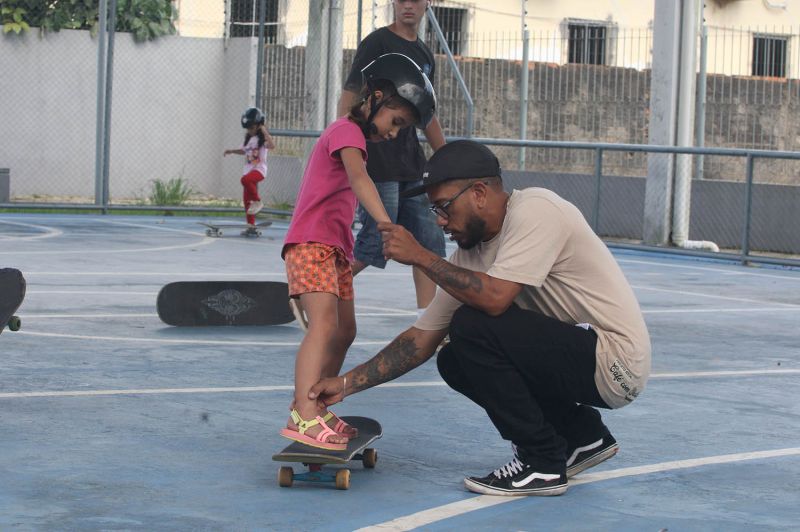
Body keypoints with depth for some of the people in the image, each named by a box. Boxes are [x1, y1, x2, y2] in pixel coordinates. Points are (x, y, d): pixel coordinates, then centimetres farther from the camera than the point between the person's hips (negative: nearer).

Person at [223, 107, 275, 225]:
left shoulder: (262, 138, -8)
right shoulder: (248, 138, 15)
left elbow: (272, 146, -28)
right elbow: (244, 150, 32)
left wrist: (265, 132, -25)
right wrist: (231, 151, 18)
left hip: (259, 169, -8)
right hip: (248, 169, 8)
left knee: (245, 180, -37)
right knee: (247, 199, 6)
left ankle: (258, 201, -18)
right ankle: (251, 224, 13)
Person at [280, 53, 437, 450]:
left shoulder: (346, 133, 23)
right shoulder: (348, 131, -9)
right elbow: (359, 179, -28)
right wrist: (386, 225, -42)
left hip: (335, 249, 11)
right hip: (312, 244, -11)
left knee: (344, 333, 13)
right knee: (325, 324, -24)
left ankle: (316, 410, 20)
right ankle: (303, 417, -36)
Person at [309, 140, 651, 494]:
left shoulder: (535, 210, -18)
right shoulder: (470, 252, 6)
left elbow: (494, 297, -31)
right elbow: (422, 338, 10)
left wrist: (420, 256, -20)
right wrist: (346, 384, 5)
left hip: (616, 361, -9)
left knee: (473, 326, -21)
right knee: (455, 362, 9)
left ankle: (541, 465, -9)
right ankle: (582, 436, 18)